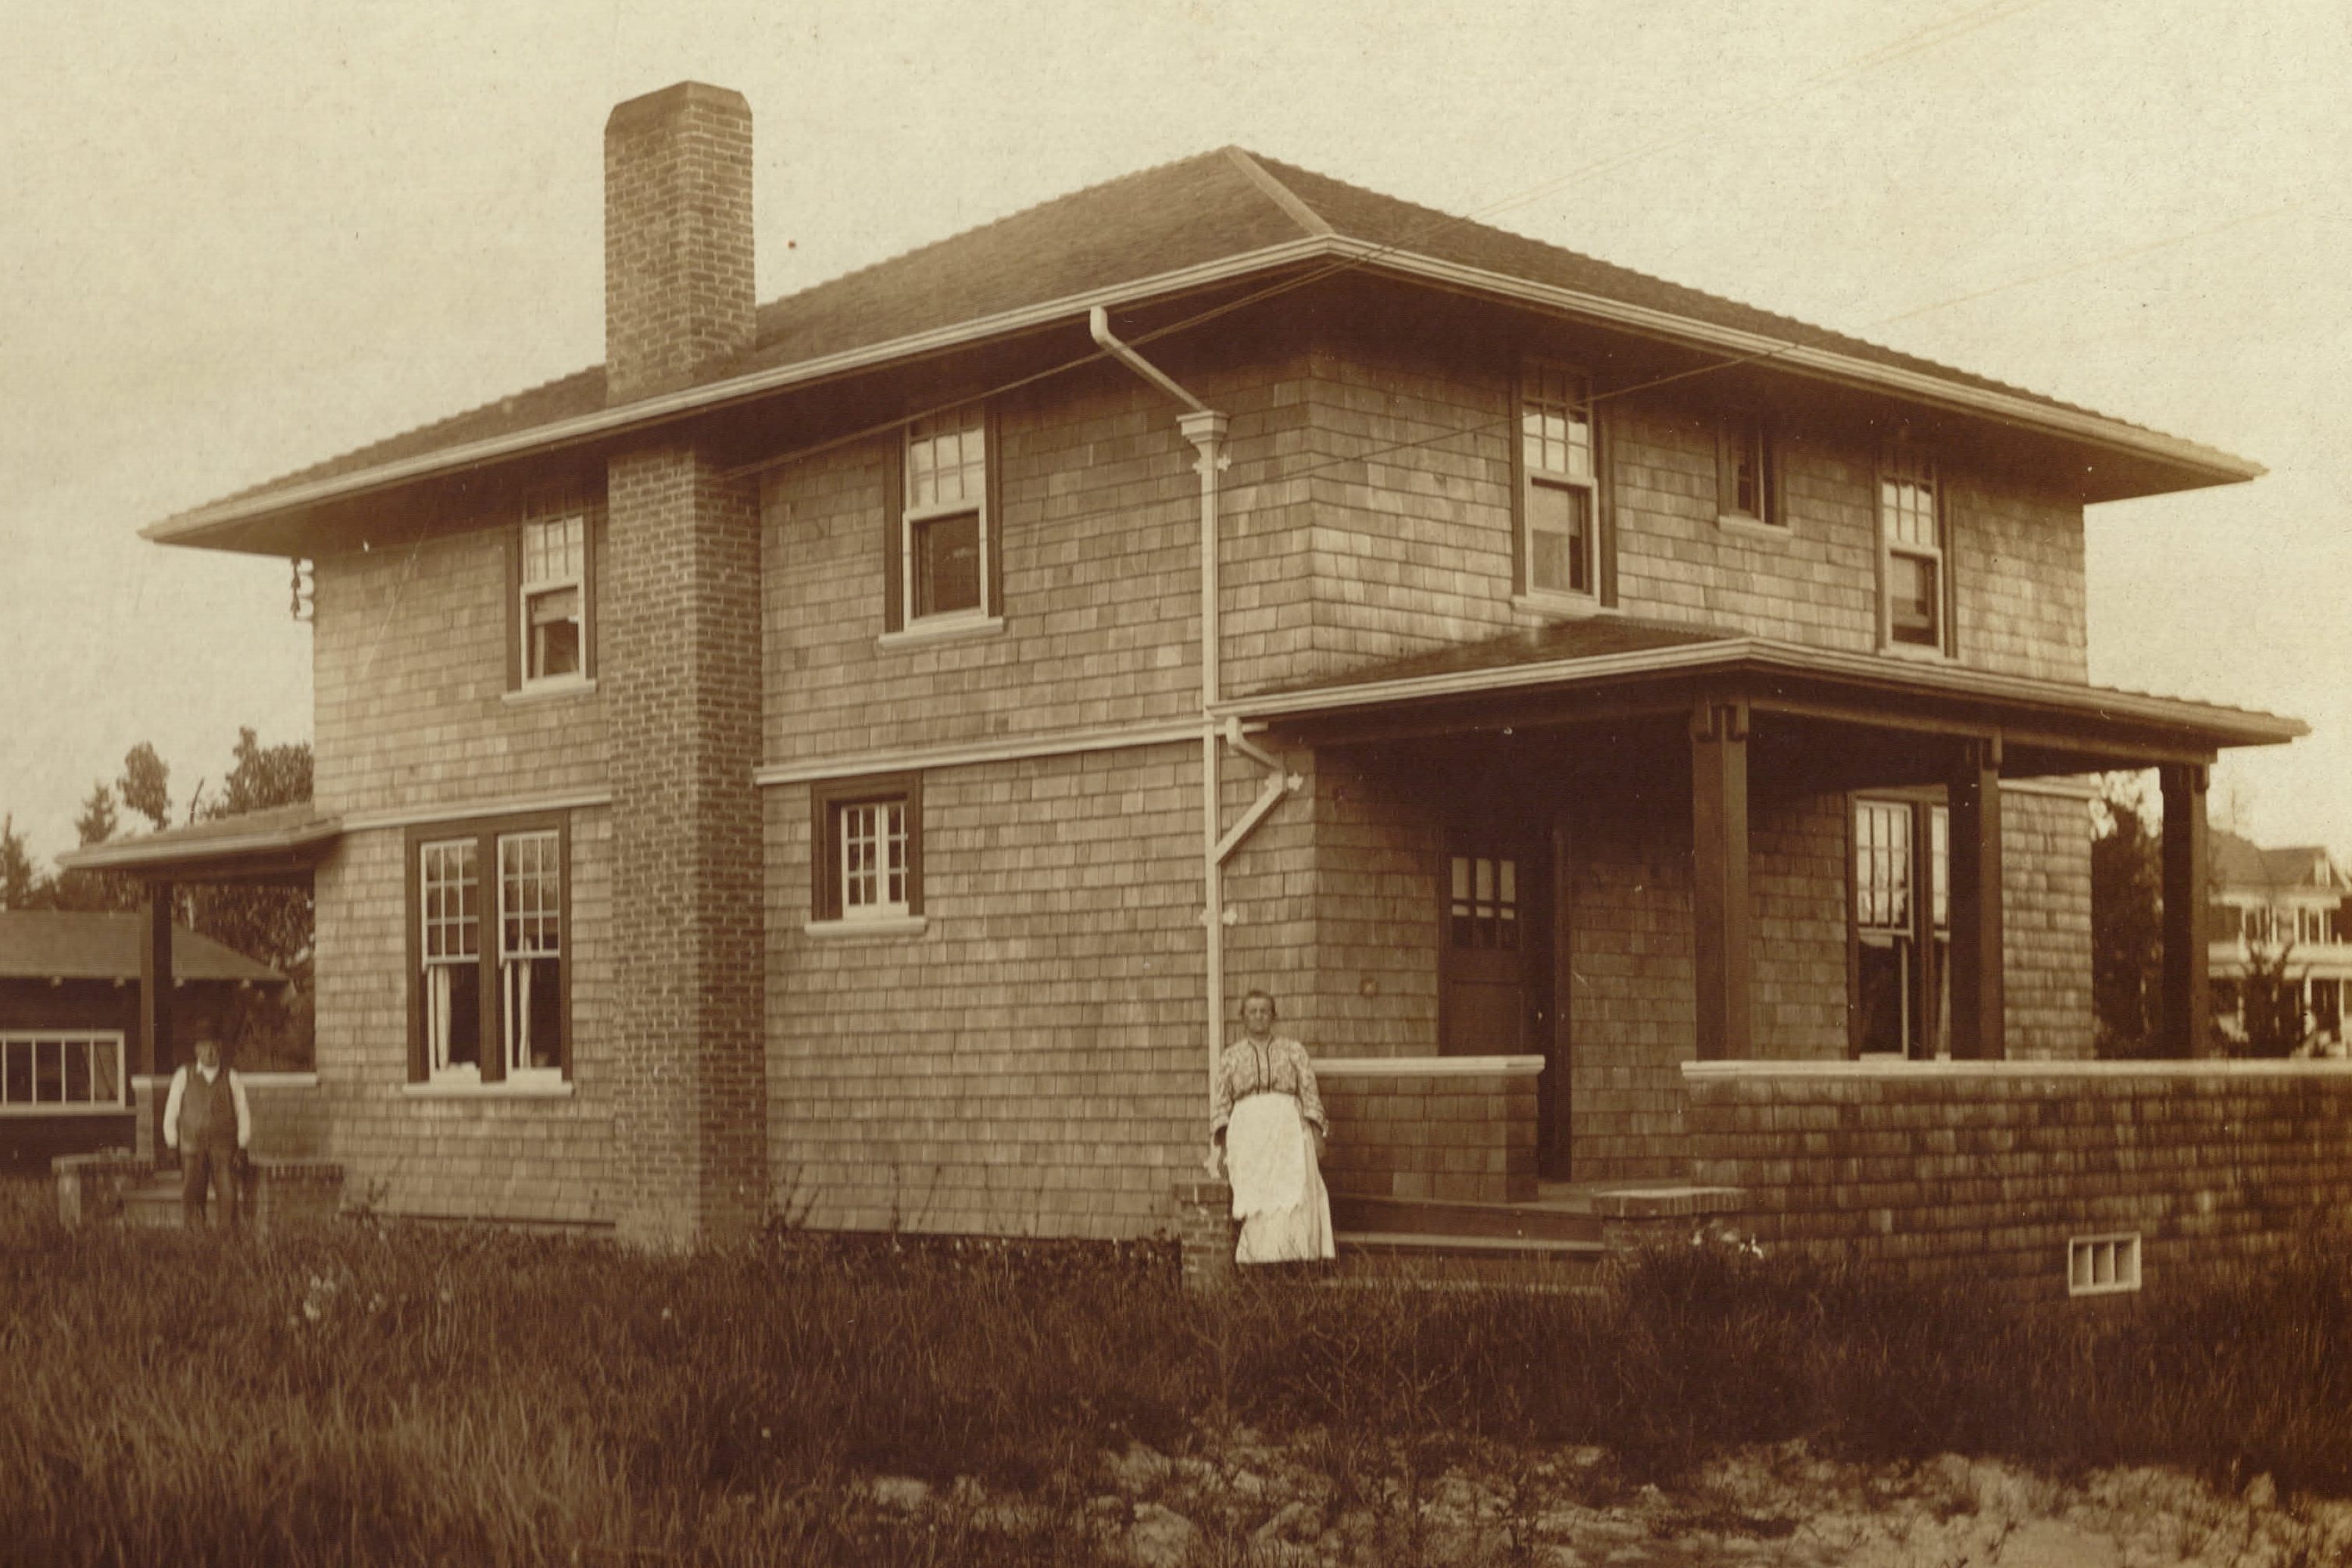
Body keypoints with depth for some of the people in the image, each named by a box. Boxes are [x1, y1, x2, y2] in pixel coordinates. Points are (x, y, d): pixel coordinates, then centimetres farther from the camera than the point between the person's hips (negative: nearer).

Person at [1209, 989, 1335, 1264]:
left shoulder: (1293, 1050, 18)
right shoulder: (1231, 1056, 18)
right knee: (1254, 1195, -14)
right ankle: (1259, 1255, -18)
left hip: (1289, 1127, 0)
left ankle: (1294, 1255, -18)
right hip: (1248, 1128, 0)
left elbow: (1310, 1092, 11)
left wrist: (1317, 1133, -1)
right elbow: (1220, 1100, 13)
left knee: (1295, 1191, -15)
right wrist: (1223, 1142, 1)